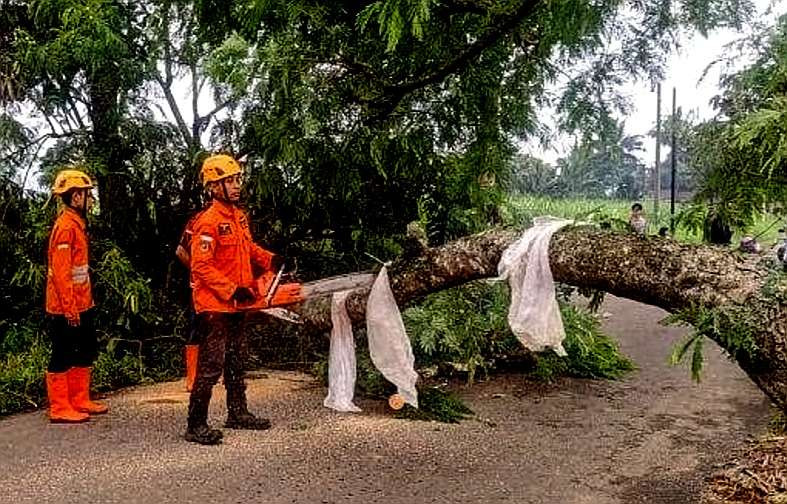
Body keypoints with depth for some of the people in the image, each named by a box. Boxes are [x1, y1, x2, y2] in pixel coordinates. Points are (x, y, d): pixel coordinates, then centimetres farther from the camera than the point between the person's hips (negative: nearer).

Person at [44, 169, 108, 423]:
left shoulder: (77, 224, 14)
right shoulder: (65, 226, -17)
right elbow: (61, 271, -21)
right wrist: (69, 307, -22)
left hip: (80, 304, 10)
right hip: (66, 307, -10)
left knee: (87, 350, 16)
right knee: (63, 355, -1)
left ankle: (79, 401, 27)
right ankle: (59, 409, 9)